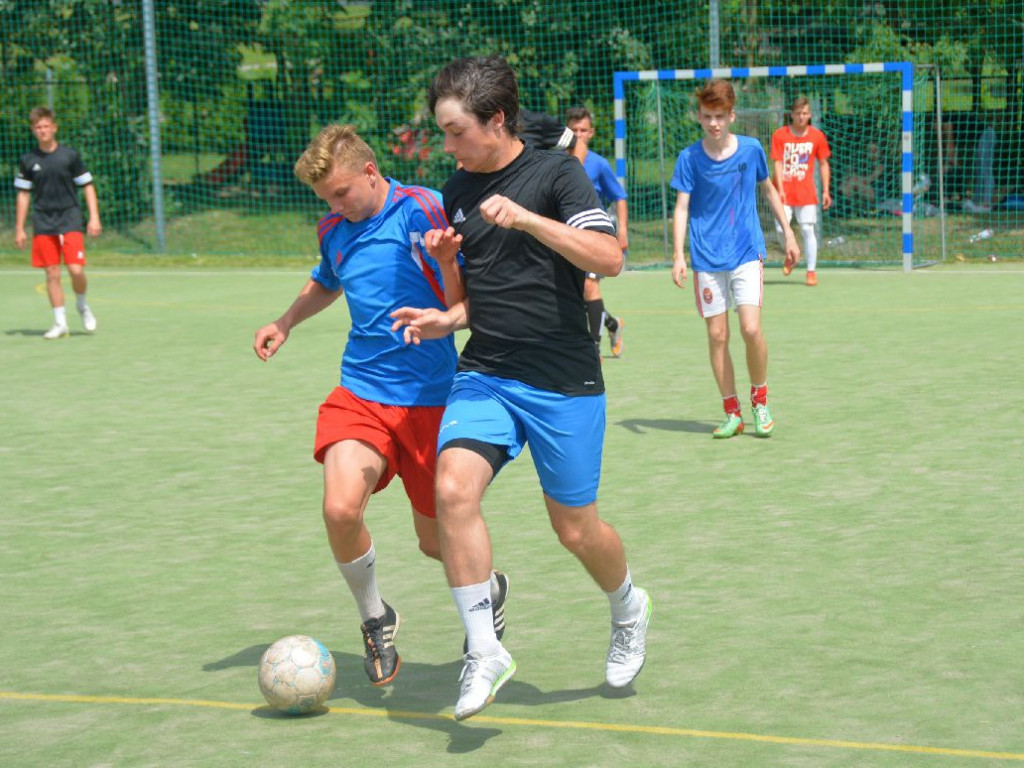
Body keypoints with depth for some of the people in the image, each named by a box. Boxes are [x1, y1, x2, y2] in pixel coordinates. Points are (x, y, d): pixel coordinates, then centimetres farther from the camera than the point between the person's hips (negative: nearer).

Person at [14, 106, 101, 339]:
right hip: (43, 224, 2)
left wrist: (94, 218, -5)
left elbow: (88, 187, 3)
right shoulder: (28, 160, 4)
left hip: (69, 219, -2)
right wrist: (19, 229, 8)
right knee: (52, 275, 1)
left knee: (76, 270, -13)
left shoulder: (70, 155, -1)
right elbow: (23, 195, 11)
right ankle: (60, 323, 8)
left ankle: (82, 305, 15)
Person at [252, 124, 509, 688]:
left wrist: (448, 260, -31)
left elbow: (460, 305, -12)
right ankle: (374, 620, 4)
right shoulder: (334, 230, 8)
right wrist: (284, 324, 15)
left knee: (436, 540, 7)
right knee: (341, 507, -22)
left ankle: (488, 588, 43)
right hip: (359, 392, 4)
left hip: (429, 398, -4)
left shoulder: (423, 211, -10)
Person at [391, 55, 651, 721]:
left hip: (563, 380, -4)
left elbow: (609, 258, -19)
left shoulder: (556, 172, -7)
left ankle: (629, 609, 39)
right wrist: (447, 319, 3)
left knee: (575, 529, 5)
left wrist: (525, 217, -27)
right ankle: (485, 652, -13)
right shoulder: (457, 191, 12)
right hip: (484, 375, 5)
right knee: (454, 487, -21)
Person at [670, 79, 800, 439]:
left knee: (751, 329, -13)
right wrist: (678, 255, -15)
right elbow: (681, 208, -4)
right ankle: (732, 413, 13)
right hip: (706, 258, 0)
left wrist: (788, 233, 18)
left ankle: (760, 398, 10)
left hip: (747, 254, 0)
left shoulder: (751, 149, 1)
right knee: (717, 335, 1)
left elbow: (769, 189, 16)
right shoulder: (689, 158, -3)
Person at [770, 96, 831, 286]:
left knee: (808, 229, -6)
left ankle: (812, 271, 2)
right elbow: (778, 163, -3)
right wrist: (780, 189, -13)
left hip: (806, 192, 0)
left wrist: (826, 191, 3)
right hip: (785, 191, 0)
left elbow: (823, 164, 9)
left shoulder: (817, 136, 3)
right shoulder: (780, 135, -1)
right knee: (781, 228, -8)